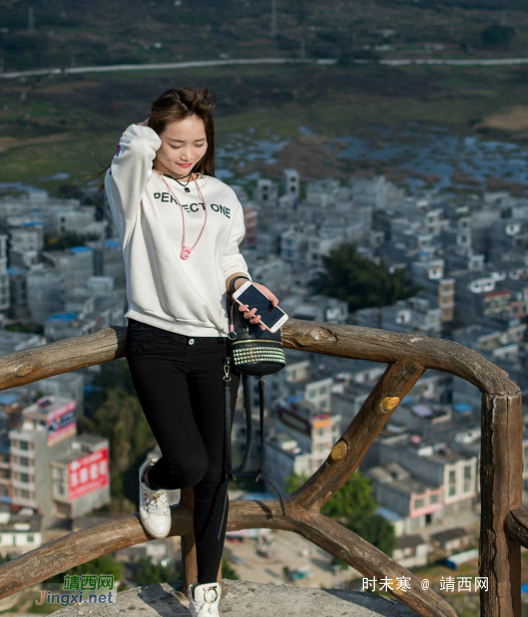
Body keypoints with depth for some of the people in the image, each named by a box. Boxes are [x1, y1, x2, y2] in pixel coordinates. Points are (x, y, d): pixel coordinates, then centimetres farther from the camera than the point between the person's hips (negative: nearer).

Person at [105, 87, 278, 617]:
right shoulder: (135, 188, 1)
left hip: (215, 342, 4)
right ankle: (152, 479, 26)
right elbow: (137, 145, -18)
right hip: (156, 343, -4)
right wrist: (146, 138, 3)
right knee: (189, 463, -14)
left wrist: (243, 286, -2)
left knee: (213, 472, 5)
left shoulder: (222, 197, 15)